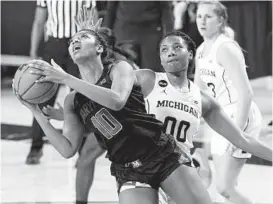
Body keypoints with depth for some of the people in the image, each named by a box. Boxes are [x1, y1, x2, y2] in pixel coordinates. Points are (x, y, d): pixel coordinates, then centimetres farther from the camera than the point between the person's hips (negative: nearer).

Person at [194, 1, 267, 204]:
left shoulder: (225, 48, -16)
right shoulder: (201, 51, 9)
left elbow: (246, 94, -22)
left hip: (240, 118, -9)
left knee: (224, 187, -12)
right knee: (226, 186, 11)